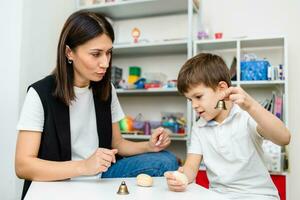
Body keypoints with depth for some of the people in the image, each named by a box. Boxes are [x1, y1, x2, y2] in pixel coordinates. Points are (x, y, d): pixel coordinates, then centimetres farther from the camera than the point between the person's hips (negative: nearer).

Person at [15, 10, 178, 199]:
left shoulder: (106, 90, 3)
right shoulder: (41, 94, -14)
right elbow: (23, 166, -18)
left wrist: (149, 146, -9)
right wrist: (84, 167, -31)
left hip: (100, 177, 6)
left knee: (166, 161, -10)